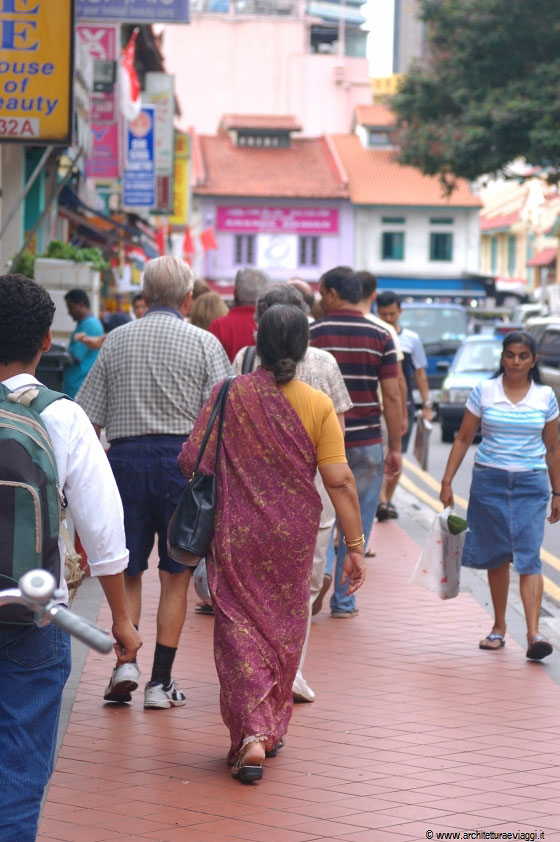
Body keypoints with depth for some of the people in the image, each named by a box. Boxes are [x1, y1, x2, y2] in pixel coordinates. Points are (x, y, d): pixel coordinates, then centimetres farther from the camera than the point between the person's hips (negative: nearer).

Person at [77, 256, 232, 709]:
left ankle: (125, 660, -3)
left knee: (128, 570, 14)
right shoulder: (204, 343, -1)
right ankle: (161, 680, 7)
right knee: (175, 576, 7)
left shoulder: (117, 340, 5)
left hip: (126, 457, 2)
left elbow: (88, 418, 4)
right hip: (183, 456, -2)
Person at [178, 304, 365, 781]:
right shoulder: (317, 405, -7)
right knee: (283, 629, 17)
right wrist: (355, 546, -5)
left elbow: (192, 461, -8)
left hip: (235, 535, -1)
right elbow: (340, 480, -10)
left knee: (239, 628, 3)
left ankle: (250, 735, -11)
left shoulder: (229, 396, -7)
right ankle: (273, 728, 29)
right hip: (293, 537, 1)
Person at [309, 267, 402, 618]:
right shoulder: (380, 336, 0)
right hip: (367, 443, 1)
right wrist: (395, 447, 4)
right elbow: (392, 395, -3)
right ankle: (343, 599, 11)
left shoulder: (312, 333, -4)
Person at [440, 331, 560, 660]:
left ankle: (534, 634, -18)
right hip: (489, 481, 1)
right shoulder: (484, 391, 1)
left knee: (529, 557, -11)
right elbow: (464, 439, 5)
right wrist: (447, 482, 1)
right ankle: (499, 628, 20)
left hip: (530, 485, -1)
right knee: (496, 556, 7)